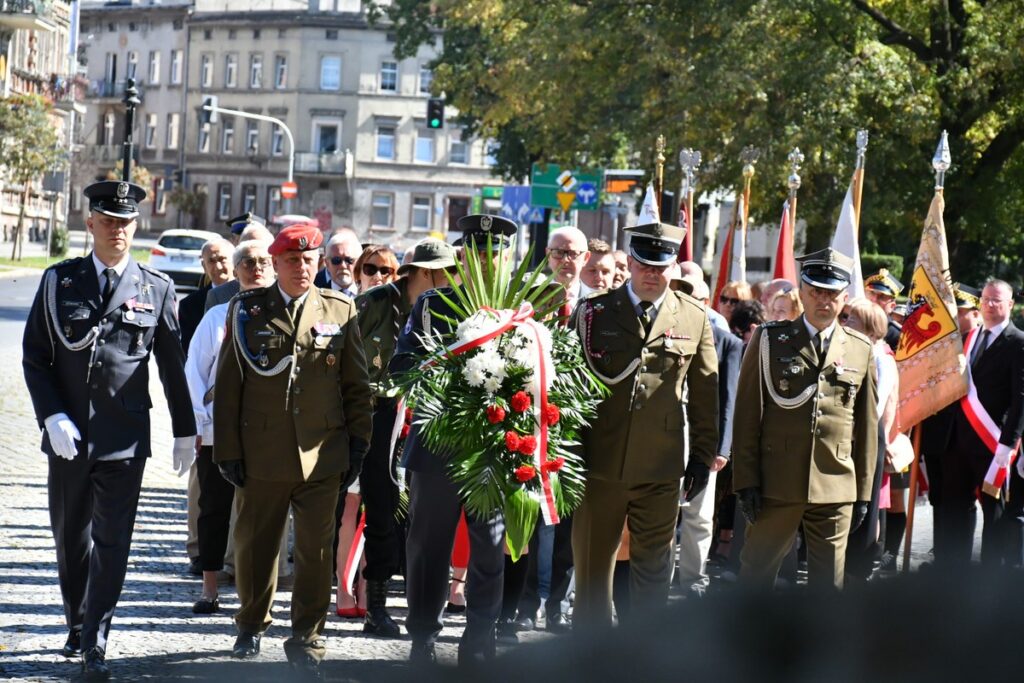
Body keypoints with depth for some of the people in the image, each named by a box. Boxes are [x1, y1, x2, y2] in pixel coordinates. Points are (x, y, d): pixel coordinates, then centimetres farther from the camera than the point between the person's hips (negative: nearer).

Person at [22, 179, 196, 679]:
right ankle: (76, 624, 31)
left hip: (125, 439, -1)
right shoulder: (58, 281, 4)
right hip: (67, 435, 1)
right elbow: (33, 357, 2)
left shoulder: (157, 289, 4)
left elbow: (172, 365, 9)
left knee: (112, 543, -4)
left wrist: (185, 431, 11)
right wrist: (52, 417, -10)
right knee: (70, 538, 14)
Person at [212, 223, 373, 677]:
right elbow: (228, 385, 3)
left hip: (322, 453, 0)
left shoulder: (341, 311, 6)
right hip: (261, 453, 0)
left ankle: (306, 638, 10)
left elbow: (356, 385, 8)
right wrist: (228, 449, -1)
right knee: (254, 544, 12)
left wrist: (358, 444, 3)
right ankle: (252, 624, 31)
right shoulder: (247, 309, 3)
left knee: (316, 550, -1)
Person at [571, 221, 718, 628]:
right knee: (593, 563, 8)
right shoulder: (594, 313, 2)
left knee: (653, 565, 6)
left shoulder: (694, 319, 5)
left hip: (661, 470, 0)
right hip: (599, 462, 0)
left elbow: (705, 393, 8)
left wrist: (703, 456, 6)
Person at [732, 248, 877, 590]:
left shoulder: (861, 349, 7)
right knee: (756, 573, 6)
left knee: (828, 583, 7)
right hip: (776, 484, -2)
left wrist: (864, 491, 7)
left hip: (836, 487, 2)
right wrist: (746, 481, -6)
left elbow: (867, 424, 9)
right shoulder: (769, 340, 1)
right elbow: (747, 414, -1)